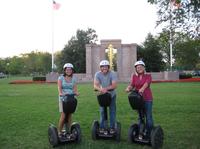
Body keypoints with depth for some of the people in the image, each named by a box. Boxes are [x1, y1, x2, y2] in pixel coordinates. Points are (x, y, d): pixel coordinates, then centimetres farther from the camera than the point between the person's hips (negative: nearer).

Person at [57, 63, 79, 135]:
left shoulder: (74, 79, 10)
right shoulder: (61, 78, 2)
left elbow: (75, 88, 2)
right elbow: (59, 87, -12)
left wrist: (76, 92, -20)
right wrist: (60, 93, -32)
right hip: (63, 98, -3)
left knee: (69, 115, 4)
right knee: (63, 115, -11)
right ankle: (59, 131, 3)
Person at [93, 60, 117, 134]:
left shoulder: (112, 74, -21)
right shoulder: (97, 74, -15)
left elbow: (114, 85, -31)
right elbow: (95, 85, -25)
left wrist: (106, 88, -47)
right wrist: (100, 89, -47)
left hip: (112, 95, -1)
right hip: (102, 95, 2)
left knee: (112, 111, 2)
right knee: (102, 111, 6)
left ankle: (112, 128, 13)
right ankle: (102, 127, 17)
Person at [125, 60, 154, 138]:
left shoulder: (148, 76, -1)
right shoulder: (134, 76, 8)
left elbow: (146, 83, -20)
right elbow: (131, 85, -3)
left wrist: (142, 89, -40)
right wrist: (128, 88, -27)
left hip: (147, 98, -3)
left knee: (148, 116, -1)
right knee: (140, 116, 12)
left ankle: (149, 133, 11)